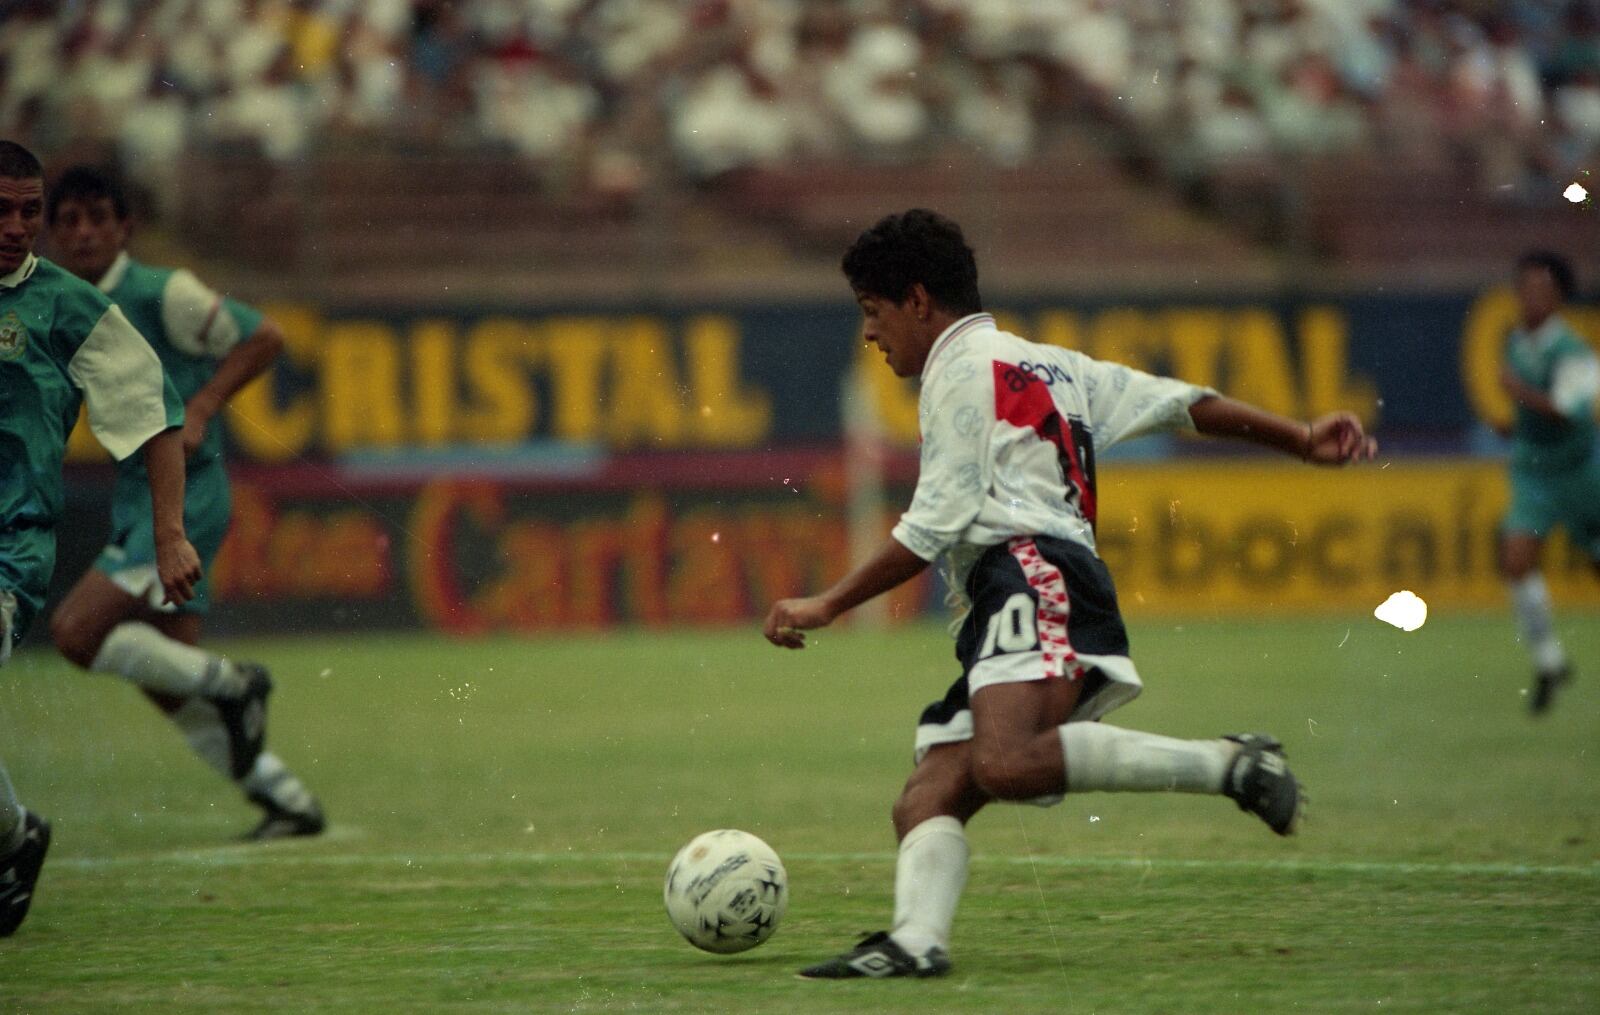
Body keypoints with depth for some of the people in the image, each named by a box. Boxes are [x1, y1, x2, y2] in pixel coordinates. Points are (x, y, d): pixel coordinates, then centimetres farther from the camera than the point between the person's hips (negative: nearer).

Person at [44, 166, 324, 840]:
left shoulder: (161, 294, -13)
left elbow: (264, 338, -9)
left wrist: (199, 411, -17)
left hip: (184, 497, -8)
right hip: (136, 501, 8)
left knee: (76, 631, -19)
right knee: (167, 686, 5)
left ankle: (232, 683, -5)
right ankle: (286, 799, 14)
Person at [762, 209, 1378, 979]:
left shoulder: (963, 367, 5)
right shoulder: (1046, 364, 33)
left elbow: (935, 526, -3)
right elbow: (1177, 402, 27)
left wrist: (826, 607, 0)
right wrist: (1301, 441, 26)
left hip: (1035, 577, -10)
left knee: (1006, 763, -34)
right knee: (926, 799, -5)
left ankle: (1228, 765, -29)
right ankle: (915, 939, -31)